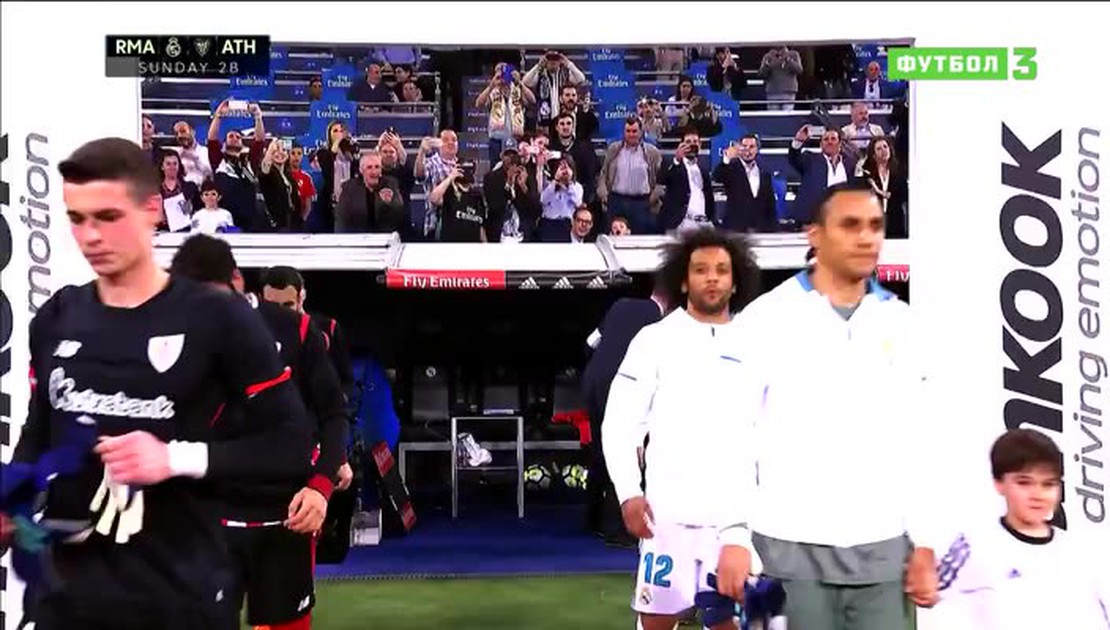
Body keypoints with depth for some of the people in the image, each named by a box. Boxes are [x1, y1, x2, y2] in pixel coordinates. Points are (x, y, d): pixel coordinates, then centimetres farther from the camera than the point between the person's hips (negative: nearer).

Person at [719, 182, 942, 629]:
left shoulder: (898, 322, 8)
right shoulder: (764, 319, -3)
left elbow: (918, 439, 10)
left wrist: (924, 544, 6)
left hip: (882, 546, 3)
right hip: (792, 545, -3)